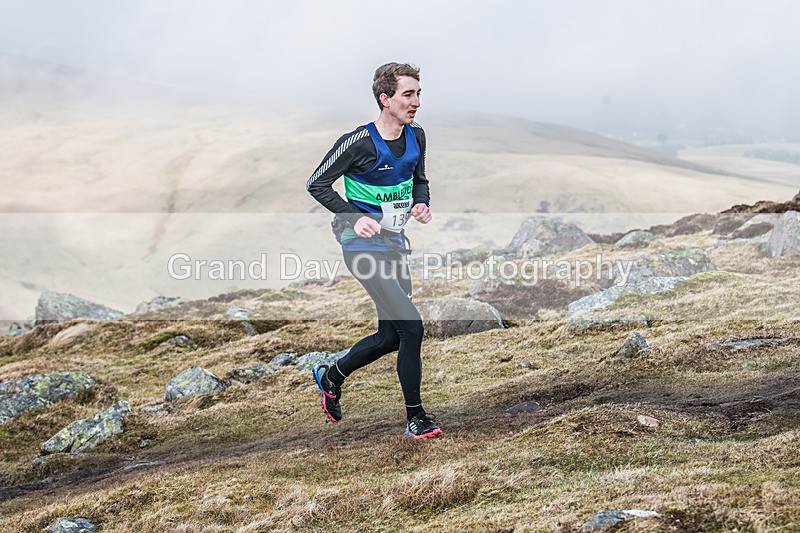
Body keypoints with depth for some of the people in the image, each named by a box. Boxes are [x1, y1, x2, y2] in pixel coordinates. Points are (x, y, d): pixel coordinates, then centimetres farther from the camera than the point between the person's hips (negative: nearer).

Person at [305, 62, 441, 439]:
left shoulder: (416, 136, 4)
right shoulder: (359, 142, -17)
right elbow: (316, 185, -10)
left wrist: (421, 203, -1)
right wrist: (355, 218, -22)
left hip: (395, 243, 8)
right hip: (364, 245, -8)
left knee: (391, 337, 12)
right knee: (411, 327, -15)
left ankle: (330, 376, 36)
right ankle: (415, 418, -3)